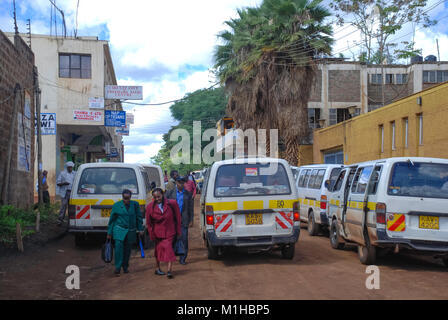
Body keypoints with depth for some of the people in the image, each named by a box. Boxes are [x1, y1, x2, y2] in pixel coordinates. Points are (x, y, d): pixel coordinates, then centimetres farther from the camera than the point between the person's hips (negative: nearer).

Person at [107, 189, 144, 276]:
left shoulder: (135, 204, 1)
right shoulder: (117, 205, -3)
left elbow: (139, 217, 9)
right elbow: (112, 220, 3)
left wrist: (140, 229, 5)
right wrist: (109, 233, 4)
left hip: (131, 231, 2)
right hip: (119, 229, -2)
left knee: (127, 249, 9)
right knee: (119, 247, -14)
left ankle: (125, 267, 26)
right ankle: (118, 267, -9)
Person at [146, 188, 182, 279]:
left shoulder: (172, 204, -12)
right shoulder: (150, 207, -7)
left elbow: (178, 218, -2)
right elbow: (149, 223, 2)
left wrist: (178, 232, 1)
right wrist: (152, 235, 2)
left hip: (169, 231, -2)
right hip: (157, 232, 2)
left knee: (168, 248, -14)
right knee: (158, 249, 14)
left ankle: (169, 270, -16)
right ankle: (158, 268, 30)